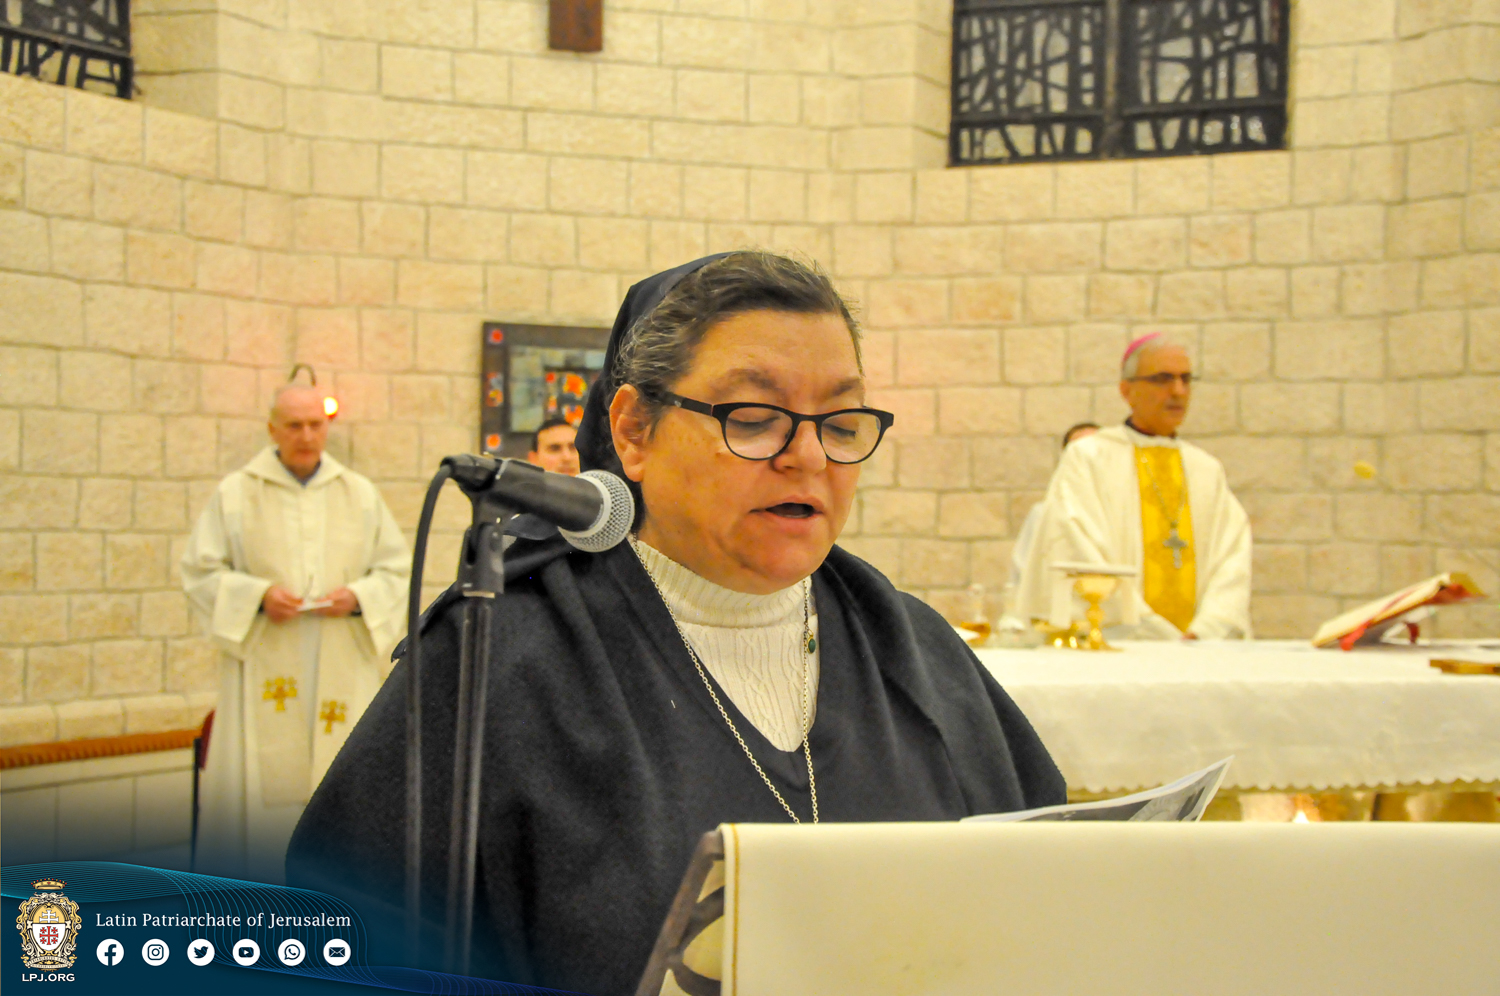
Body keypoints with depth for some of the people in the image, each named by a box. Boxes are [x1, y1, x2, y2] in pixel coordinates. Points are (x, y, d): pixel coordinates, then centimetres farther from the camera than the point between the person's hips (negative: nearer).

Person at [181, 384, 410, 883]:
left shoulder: (361, 494, 11)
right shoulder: (234, 494, 5)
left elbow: (397, 570, 12)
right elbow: (199, 571, 3)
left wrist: (358, 597, -8)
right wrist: (258, 595, -12)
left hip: (341, 667, 2)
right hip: (264, 665, -2)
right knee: (264, 776, -6)